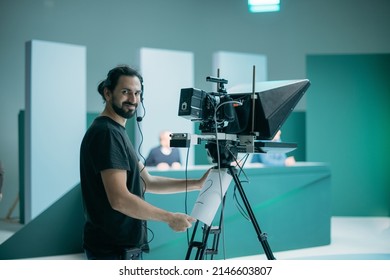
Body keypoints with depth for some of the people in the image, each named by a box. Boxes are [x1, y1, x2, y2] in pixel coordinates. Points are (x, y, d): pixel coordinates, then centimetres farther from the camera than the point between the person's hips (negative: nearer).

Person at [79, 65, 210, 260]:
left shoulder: (117, 132, 14)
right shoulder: (106, 133, -18)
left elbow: (148, 182, 17)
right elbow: (120, 199, -25)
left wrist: (197, 184, 9)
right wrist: (170, 218, -16)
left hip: (122, 245, 10)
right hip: (115, 249, -10)